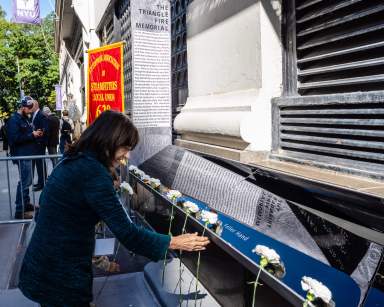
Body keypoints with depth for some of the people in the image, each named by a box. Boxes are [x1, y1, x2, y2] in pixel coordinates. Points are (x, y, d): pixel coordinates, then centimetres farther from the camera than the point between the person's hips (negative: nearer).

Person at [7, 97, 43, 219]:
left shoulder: (24, 119, 17)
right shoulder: (14, 120, -12)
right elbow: (15, 138, -22)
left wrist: (36, 134, 8)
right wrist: (32, 135, -19)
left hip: (27, 154, 10)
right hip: (21, 156, -10)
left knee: (27, 181, 16)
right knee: (24, 182, -9)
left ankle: (26, 204, 28)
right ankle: (20, 211, -4)